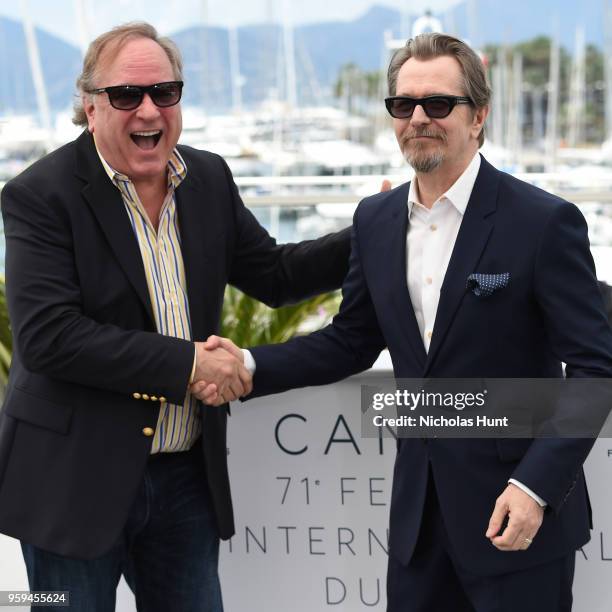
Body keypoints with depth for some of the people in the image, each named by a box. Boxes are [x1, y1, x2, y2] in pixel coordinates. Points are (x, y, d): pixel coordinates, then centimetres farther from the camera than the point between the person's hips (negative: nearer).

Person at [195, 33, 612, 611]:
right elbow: (351, 341, 13)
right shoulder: (376, 220, 5)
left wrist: (536, 487, -21)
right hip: (419, 509, 5)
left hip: (519, 513, -5)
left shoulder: (543, 222, -13)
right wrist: (249, 366, -2)